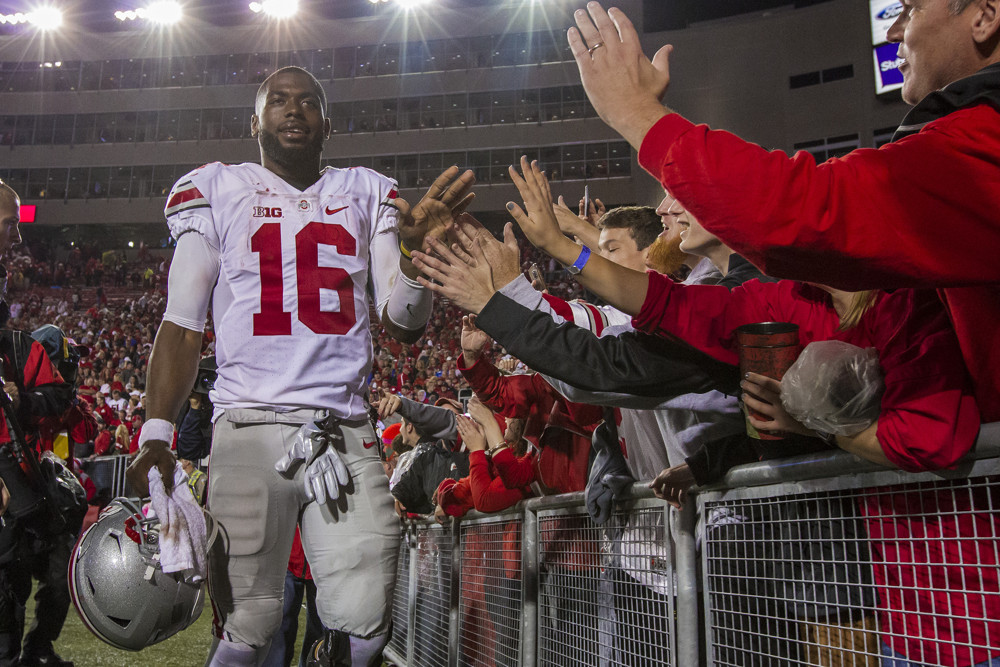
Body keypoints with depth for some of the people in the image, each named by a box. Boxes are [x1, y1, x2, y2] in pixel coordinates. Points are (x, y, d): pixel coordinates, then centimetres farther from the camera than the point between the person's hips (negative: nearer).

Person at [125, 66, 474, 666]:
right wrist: (156, 437, -6)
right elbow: (182, 326, 7)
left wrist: (415, 253, -12)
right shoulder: (217, 190, 11)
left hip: (346, 432, 2)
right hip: (250, 428, -1)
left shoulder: (368, 194, 16)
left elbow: (404, 325, 8)